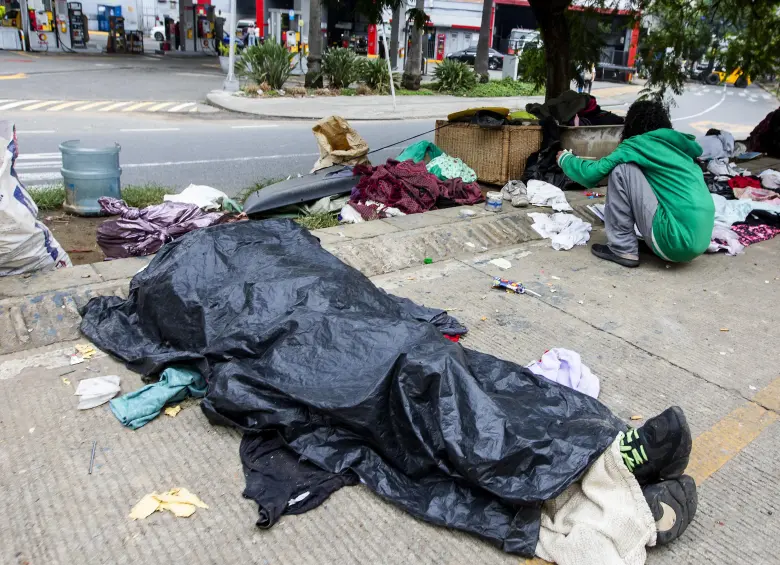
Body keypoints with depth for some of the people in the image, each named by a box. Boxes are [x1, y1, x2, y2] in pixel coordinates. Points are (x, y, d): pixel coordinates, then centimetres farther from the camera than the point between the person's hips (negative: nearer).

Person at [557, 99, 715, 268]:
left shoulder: (639, 144, 0)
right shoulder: (677, 145, 19)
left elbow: (592, 173, -3)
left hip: (677, 241, -8)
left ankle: (623, 249, 1)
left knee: (621, 170, -2)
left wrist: (565, 158, 18)